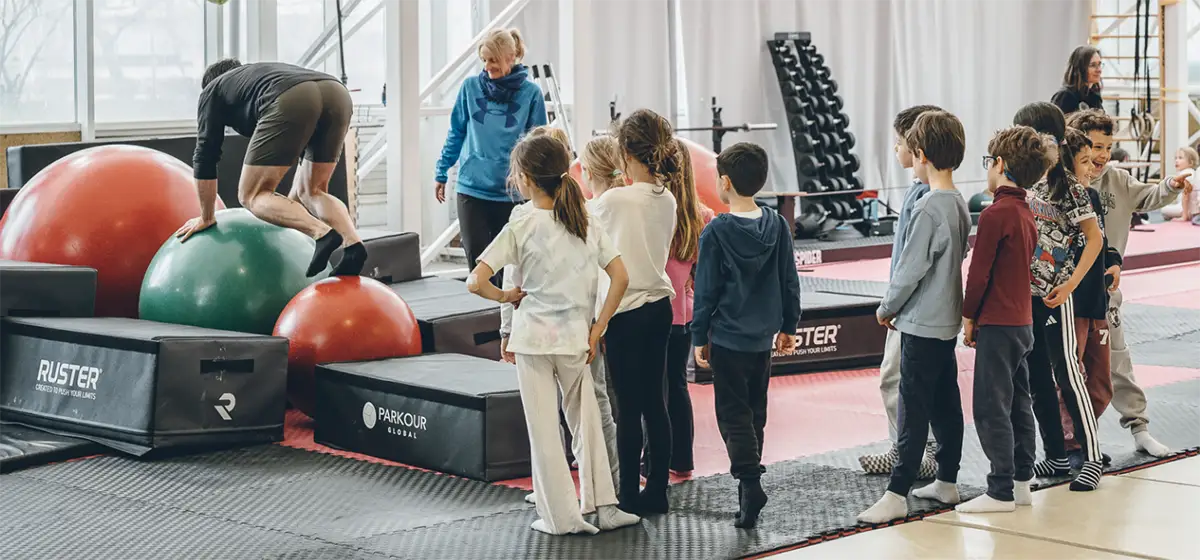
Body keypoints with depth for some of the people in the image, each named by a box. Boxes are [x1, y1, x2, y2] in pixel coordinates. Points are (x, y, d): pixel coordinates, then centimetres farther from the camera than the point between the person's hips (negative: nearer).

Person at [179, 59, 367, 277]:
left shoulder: (213, 92, 33)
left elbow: (205, 155, 28)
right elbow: (306, 153, 49)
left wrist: (206, 218, 36)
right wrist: (292, 203, 58)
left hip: (291, 102, -6)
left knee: (252, 195, 8)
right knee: (311, 191, 23)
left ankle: (322, 233, -14)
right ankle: (352, 243, -3)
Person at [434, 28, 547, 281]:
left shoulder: (530, 93, -3)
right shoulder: (471, 87, 1)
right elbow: (456, 134, 11)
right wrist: (441, 173, 13)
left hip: (511, 192, -1)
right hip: (471, 188, 1)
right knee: (478, 261, -4)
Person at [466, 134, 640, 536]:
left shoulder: (520, 228, -11)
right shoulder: (585, 224, 1)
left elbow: (475, 282, -19)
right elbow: (620, 277, -2)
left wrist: (504, 296, 0)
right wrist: (597, 328, 2)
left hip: (533, 339, -3)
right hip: (575, 339, 4)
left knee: (543, 430, 5)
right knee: (586, 423, 16)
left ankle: (561, 517, 8)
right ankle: (602, 506, 16)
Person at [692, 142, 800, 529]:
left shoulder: (716, 231, -13)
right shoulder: (777, 225, 0)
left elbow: (706, 289, -9)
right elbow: (790, 282, 7)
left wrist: (700, 336, 0)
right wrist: (788, 326, 18)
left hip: (727, 338, -5)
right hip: (763, 338, 5)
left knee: (733, 414, -1)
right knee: (755, 412, 16)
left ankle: (750, 482, -14)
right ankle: (749, 479, 23)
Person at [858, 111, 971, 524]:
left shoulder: (929, 209, -20)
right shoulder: (960, 204, 7)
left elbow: (910, 269, -19)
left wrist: (886, 309, -2)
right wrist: (900, 309, 15)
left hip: (922, 325, -9)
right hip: (948, 320, 9)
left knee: (914, 410, -7)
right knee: (945, 404, 14)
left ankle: (897, 493, -5)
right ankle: (947, 482, 23)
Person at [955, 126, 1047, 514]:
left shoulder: (996, 214, -16)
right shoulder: (1026, 213, 11)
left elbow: (979, 270, -16)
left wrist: (969, 316, -5)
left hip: (997, 324, -9)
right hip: (1022, 322, 9)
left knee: (991, 408, -5)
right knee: (1018, 405, 14)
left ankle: (1000, 492, -5)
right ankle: (1021, 482, 19)